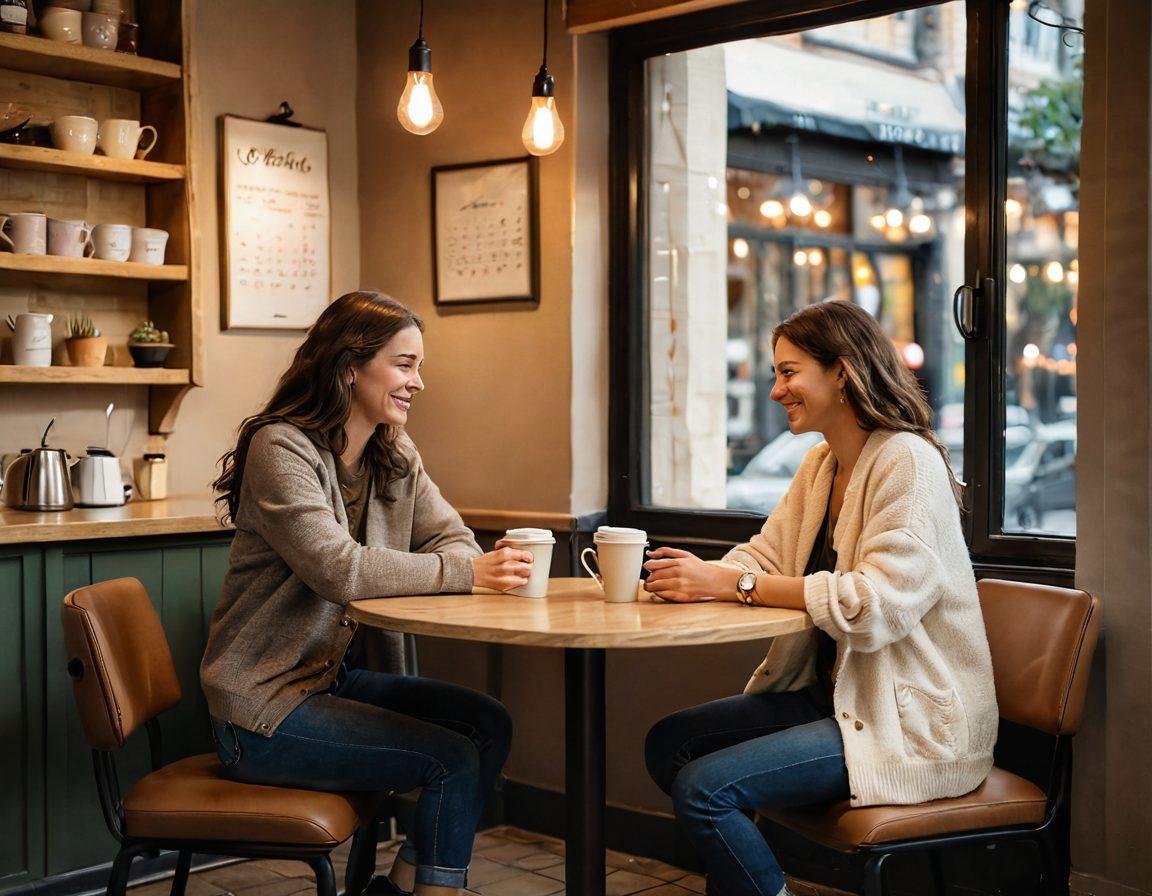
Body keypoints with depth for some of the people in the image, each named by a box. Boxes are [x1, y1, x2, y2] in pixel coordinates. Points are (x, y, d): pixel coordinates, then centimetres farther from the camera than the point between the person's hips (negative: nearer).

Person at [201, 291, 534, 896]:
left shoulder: (396, 458, 8)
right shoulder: (280, 448, -18)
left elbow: (451, 540, 4)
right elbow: (339, 569, -27)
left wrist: (491, 564, -21)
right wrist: (465, 573, -27)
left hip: (329, 679, 8)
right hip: (262, 706, -8)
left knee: (489, 724, -3)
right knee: (454, 758, -16)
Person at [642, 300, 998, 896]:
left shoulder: (908, 463, -16)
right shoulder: (819, 466, 13)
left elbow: (877, 605, -26)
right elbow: (764, 557, 8)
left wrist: (732, 583, -25)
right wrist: (692, 573, -13)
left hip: (913, 720, -9)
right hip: (834, 693, 9)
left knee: (703, 786, -20)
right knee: (668, 744, 5)